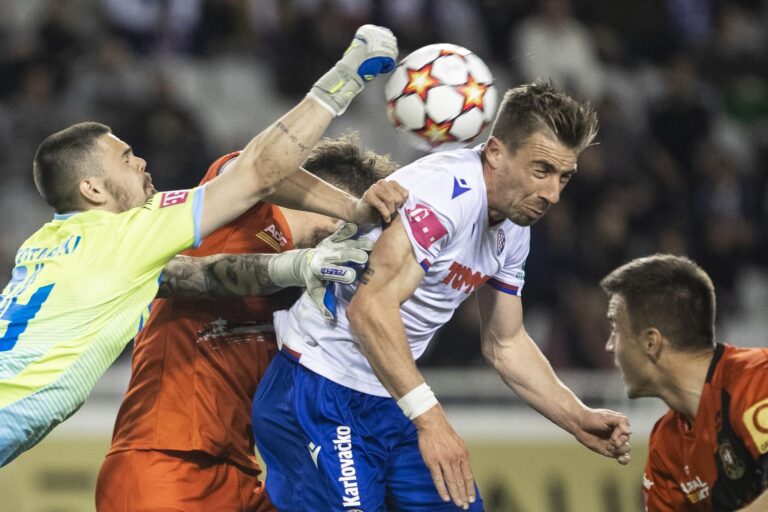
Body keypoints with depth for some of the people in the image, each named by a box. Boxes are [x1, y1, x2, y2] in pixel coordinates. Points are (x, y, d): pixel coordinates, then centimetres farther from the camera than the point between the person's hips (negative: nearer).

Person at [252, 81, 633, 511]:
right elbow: (369, 306, -34)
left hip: (393, 403, 9)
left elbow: (505, 344, 22)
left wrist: (578, 419, 11)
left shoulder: (514, 228, 7)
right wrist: (429, 418, -38)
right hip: (320, 398, -9)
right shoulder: (448, 190, -23)